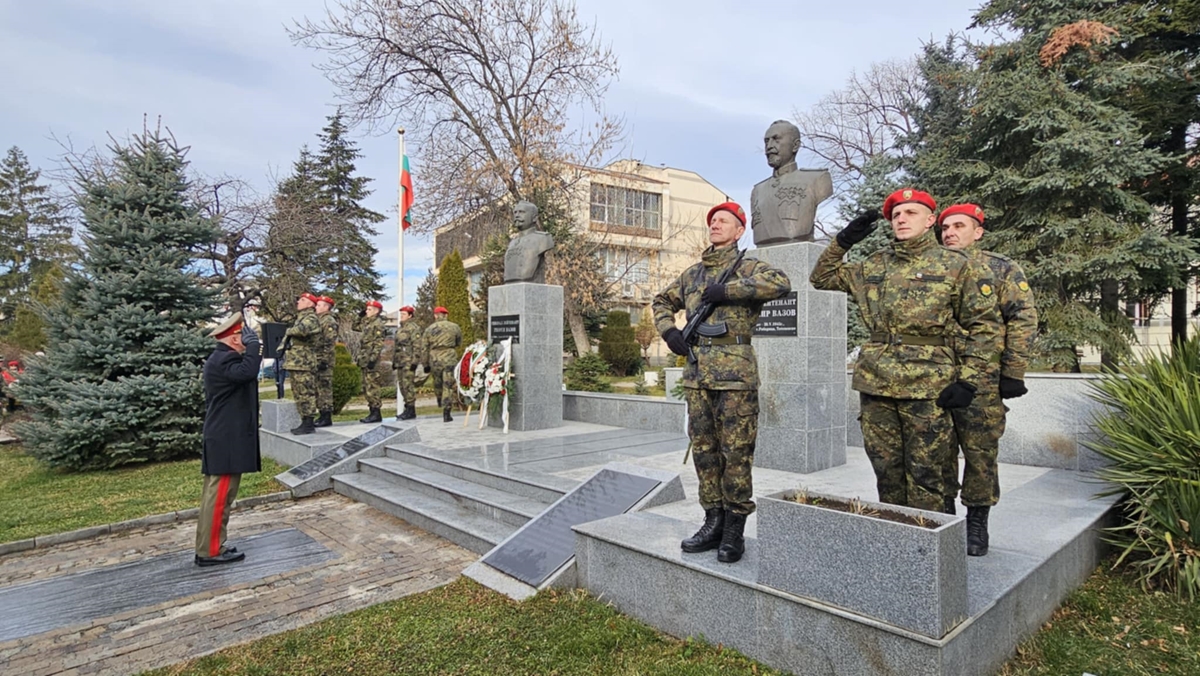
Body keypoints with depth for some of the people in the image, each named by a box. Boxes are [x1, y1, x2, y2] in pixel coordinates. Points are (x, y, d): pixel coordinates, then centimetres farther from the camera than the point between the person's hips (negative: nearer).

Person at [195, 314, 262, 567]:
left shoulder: (223, 358, 17)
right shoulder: (223, 360, -17)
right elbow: (247, 372, -36)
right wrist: (253, 344, -26)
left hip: (226, 438, 11)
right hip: (227, 441, -11)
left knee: (218, 495, 14)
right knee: (218, 495, -5)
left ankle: (212, 546, 22)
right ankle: (210, 551, 3)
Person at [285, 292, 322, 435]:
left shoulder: (311, 317, -10)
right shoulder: (301, 317, 22)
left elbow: (302, 330, -30)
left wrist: (288, 331, -12)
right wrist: (288, 336, 8)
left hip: (304, 363, -10)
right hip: (296, 363, 10)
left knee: (306, 394, -8)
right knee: (300, 395, 13)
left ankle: (308, 425, -5)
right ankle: (305, 422, 19)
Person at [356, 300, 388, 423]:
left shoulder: (378, 323, -9)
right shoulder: (367, 323, 18)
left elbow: (379, 342, -17)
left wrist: (373, 358, -23)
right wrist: (362, 317, 21)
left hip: (371, 359, -10)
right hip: (365, 360, 10)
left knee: (372, 387, -9)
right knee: (367, 388, 10)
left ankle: (376, 414, -6)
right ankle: (373, 413, 15)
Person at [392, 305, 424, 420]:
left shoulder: (414, 328, -8)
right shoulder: (399, 329, 21)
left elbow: (417, 346, -15)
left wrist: (414, 361, -20)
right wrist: (394, 361, 21)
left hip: (408, 362, -9)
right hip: (400, 362, 9)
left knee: (408, 385, -10)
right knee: (402, 385, 10)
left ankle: (411, 410, -6)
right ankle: (407, 409, 17)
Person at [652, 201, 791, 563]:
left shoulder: (747, 268, 1)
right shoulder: (692, 273, 18)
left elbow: (781, 283, -20)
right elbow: (662, 302, 30)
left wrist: (726, 290, -17)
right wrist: (669, 330, 10)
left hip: (735, 373, -6)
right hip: (697, 373, 6)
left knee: (736, 451, -1)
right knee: (703, 449, 10)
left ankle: (734, 530, 10)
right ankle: (713, 522, 21)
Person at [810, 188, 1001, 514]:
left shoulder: (957, 265, 3)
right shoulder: (873, 266, 14)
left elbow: (984, 325, 0)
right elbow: (822, 277, 21)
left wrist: (968, 381, -8)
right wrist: (843, 241, 7)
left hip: (928, 386, -4)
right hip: (876, 382, 4)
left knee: (924, 473, 2)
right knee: (886, 469, 12)